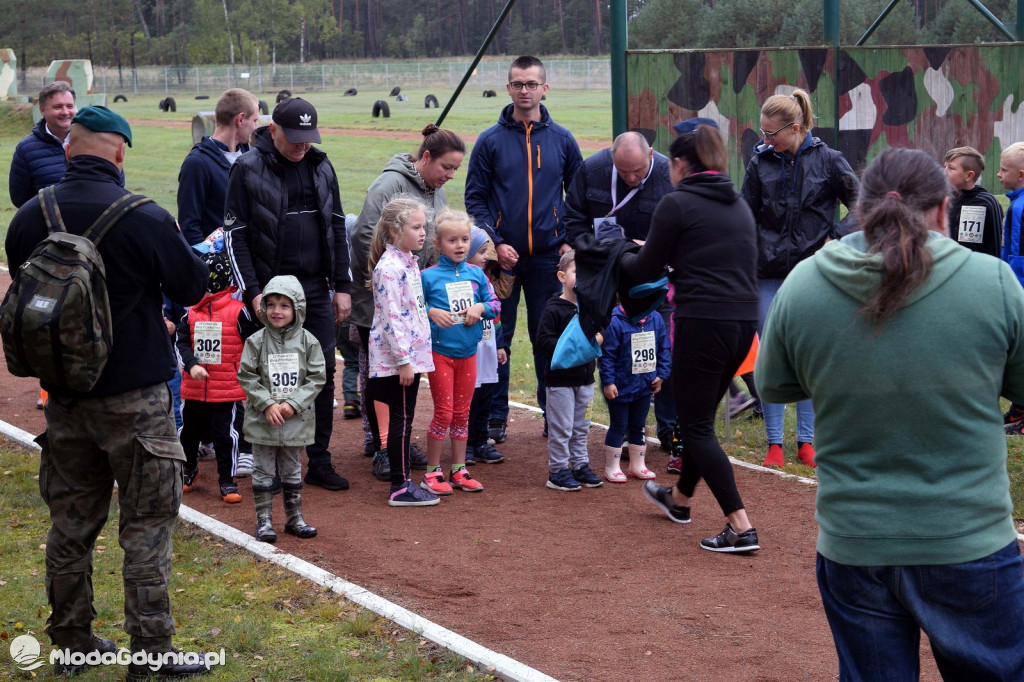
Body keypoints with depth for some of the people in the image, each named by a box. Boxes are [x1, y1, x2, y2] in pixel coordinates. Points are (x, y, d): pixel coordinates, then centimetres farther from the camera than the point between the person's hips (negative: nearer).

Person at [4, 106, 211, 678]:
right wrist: (177, 241, 14)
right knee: (147, 523, 4)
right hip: (136, 395, -5)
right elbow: (192, 288, -6)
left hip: (63, 396, 5)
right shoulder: (146, 218, -18)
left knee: (72, 523, 15)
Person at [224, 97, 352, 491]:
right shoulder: (248, 170, -5)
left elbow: (337, 228, 14)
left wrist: (342, 286, 9)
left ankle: (319, 463, 13)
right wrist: (253, 292, -12)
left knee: (323, 373, 4)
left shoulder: (321, 167, 9)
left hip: (316, 289, 4)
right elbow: (235, 236, -6)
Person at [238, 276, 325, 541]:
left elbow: (317, 378, -3)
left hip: (296, 419, 1)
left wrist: (293, 404, -13)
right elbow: (247, 376, -5)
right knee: (263, 470, 4)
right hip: (262, 419, -1)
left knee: (291, 469, 14)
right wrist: (267, 404, -15)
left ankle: (294, 517, 24)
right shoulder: (256, 341, -4)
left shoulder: (308, 341, -2)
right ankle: (264, 520, 11)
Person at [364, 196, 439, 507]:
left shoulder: (409, 262, 13)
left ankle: (404, 479, 20)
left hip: (412, 353, 9)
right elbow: (391, 317, -21)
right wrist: (403, 360, -22)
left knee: (403, 418, 13)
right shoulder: (390, 267, -17)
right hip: (396, 356, -9)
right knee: (401, 418, -4)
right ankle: (400, 488, 1)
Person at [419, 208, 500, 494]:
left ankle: (459, 470, 21)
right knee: (444, 412, -3)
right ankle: (432, 472, 9)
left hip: (468, 352, 4)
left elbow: (495, 304, 10)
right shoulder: (428, 276, -7)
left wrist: (481, 308, -10)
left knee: (462, 413, 11)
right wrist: (431, 312, -22)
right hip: (440, 351, -4)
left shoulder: (476, 274, 5)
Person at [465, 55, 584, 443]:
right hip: (503, 256, -1)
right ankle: (495, 416, 10)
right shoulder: (490, 141, 1)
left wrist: (570, 240, 1)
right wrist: (495, 243, -10)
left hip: (548, 257, 1)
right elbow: (475, 199, 2)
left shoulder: (562, 140, 6)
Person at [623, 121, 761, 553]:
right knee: (701, 416, 25)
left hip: (703, 323, -7)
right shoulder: (739, 204, 15)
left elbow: (646, 270, -1)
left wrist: (625, 257, 22)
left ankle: (741, 527, -9)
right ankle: (680, 498, 44)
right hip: (744, 322, 8)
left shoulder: (677, 203, -6)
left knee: (697, 426, 0)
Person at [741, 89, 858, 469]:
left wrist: (837, 239, -7)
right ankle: (774, 442, 9)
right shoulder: (760, 163, 2)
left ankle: (806, 440, 16)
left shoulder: (827, 160, -3)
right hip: (769, 274, 1)